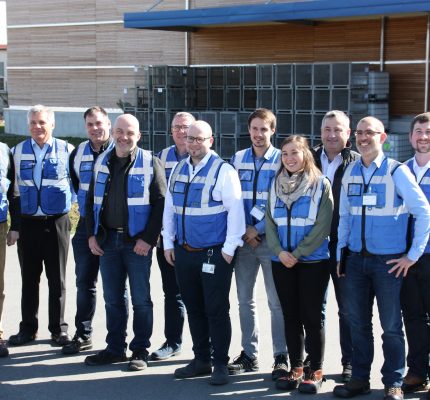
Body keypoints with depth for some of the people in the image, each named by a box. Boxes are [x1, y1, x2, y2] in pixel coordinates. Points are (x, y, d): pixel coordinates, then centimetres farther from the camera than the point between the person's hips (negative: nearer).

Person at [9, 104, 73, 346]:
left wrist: (65, 200, -4)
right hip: (29, 223, 2)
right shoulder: (19, 151, 6)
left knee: (57, 279, 5)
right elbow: (15, 185, 11)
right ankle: (28, 329, 20)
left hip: (57, 223, -2)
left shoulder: (66, 150, -1)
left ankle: (59, 329, 16)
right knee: (29, 279, 9)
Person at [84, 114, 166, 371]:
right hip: (108, 240, 5)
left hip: (137, 242, -4)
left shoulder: (150, 163, -4)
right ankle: (115, 348, 22)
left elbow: (161, 203, -8)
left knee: (141, 299, 3)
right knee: (112, 298, 11)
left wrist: (148, 238, -14)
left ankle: (140, 350, 13)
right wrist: (92, 234, 6)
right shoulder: (102, 162, 10)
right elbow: (92, 200, 15)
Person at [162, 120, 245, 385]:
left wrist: (229, 248, -13)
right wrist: (168, 243, 11)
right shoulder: (178, 170, 10)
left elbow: (235, 211, -11)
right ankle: (201, 360, 26)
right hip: (183, 252, 6)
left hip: (214, 254, -6)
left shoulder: (223, 170, -8)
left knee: (216, 310, 1)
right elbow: (169, 208, 15)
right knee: (194, 309, 14)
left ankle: (220, 364, 13)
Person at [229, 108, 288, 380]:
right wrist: (243, 231, -2)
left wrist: (258, 229, -10)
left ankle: (281, 357, 9)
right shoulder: (237, 159, 9)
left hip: (271, 239, -4)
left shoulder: (282, 161, -2)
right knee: (245, 299, 9)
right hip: (244, 238, 4)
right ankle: (249, 354, 19)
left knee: (277, 301, 0)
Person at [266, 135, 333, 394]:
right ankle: (296, 368, 19)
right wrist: (279, 252, -10)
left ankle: (316, 371, 10)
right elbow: (270, 221, 5)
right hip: (282, 262, 4)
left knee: (312, 317, 0)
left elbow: (322, 226, -10)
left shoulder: (321, 184, -4)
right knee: (291, 317, 9)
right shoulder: (276, 184, 9)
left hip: (313, 262, -4)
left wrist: (298, 254, -13)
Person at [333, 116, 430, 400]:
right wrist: (341, 254, 10)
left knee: (391, 325, 5)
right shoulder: (350, 172, 7)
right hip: (356, 258, 4)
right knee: (358, 322, 11)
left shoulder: (396, 171, -8)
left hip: (388, 261, -4)